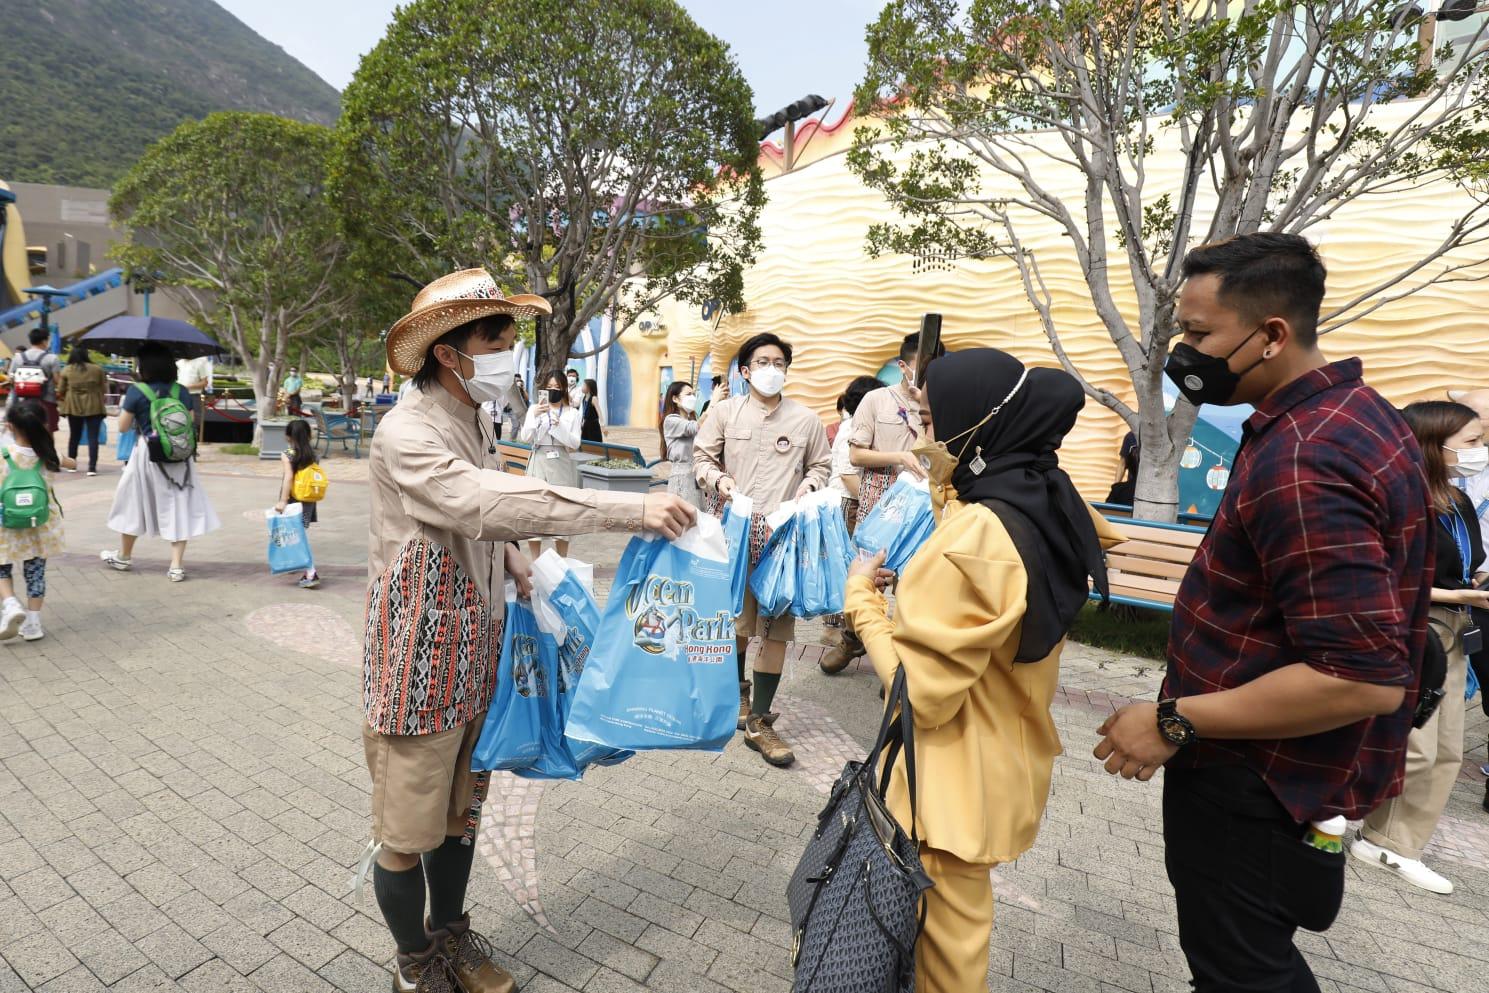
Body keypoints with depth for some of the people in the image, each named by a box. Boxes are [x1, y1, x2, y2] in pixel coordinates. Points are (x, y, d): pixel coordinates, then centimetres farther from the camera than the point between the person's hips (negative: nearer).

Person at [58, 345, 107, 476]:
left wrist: (62, 401, 20)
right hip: (94, 407, -2)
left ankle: (71, 465, 24)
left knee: (74, 436, 15)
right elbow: (104, 387, 2)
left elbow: (60, 390, 4)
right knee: (93, 437, -1)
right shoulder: (96, 369, -3)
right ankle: (92, 467, -7)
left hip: (73, 407, 2)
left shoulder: (66, 370, 0)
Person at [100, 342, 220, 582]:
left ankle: (124, 556, 33)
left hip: (148, 454, -2)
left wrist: (123, 405, 15)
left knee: (134, 502, 17)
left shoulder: (136, 392, -7)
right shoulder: (181, 391, 1)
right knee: (179, 506, 4)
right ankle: (177, 565, 1)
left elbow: (123, 427, -1)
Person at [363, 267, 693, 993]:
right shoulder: (405, 434, -20)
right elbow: (492, 502, -35)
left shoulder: (475, 419, 6)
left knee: (461, 807, 21)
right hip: (419, 661, -7)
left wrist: (511, 559, -1)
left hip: (474, 652, 8)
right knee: (408, 828, 10)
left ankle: (450, 935, 42)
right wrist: (633, 509, -40)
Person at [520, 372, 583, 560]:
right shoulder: (534, 408, 5)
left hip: (562, 465, 0)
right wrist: (535, 416, -17)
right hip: (538, 463, 0)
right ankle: (535, 562, 10)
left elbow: (575, 444, -3)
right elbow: (525, 438, -3)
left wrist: (559, 425, -17)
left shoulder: (573, 413, 5)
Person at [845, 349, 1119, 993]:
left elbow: (920, 692, -26)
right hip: (1003, 754, 8)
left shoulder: (976, 538, -30)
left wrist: (861, 598, -14)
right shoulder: (1048, 502, -3)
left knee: (947, 927, 15)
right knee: (951, 914, 27)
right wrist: (950, 490, 6)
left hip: (956, 775, -8)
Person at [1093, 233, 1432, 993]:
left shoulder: (1301, 462, -29)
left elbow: (1363, 678, -30)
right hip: (1275, 766, 9)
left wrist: (1174, 722, -23)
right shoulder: (1347, 411, 4)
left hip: (1256, 780, -9)